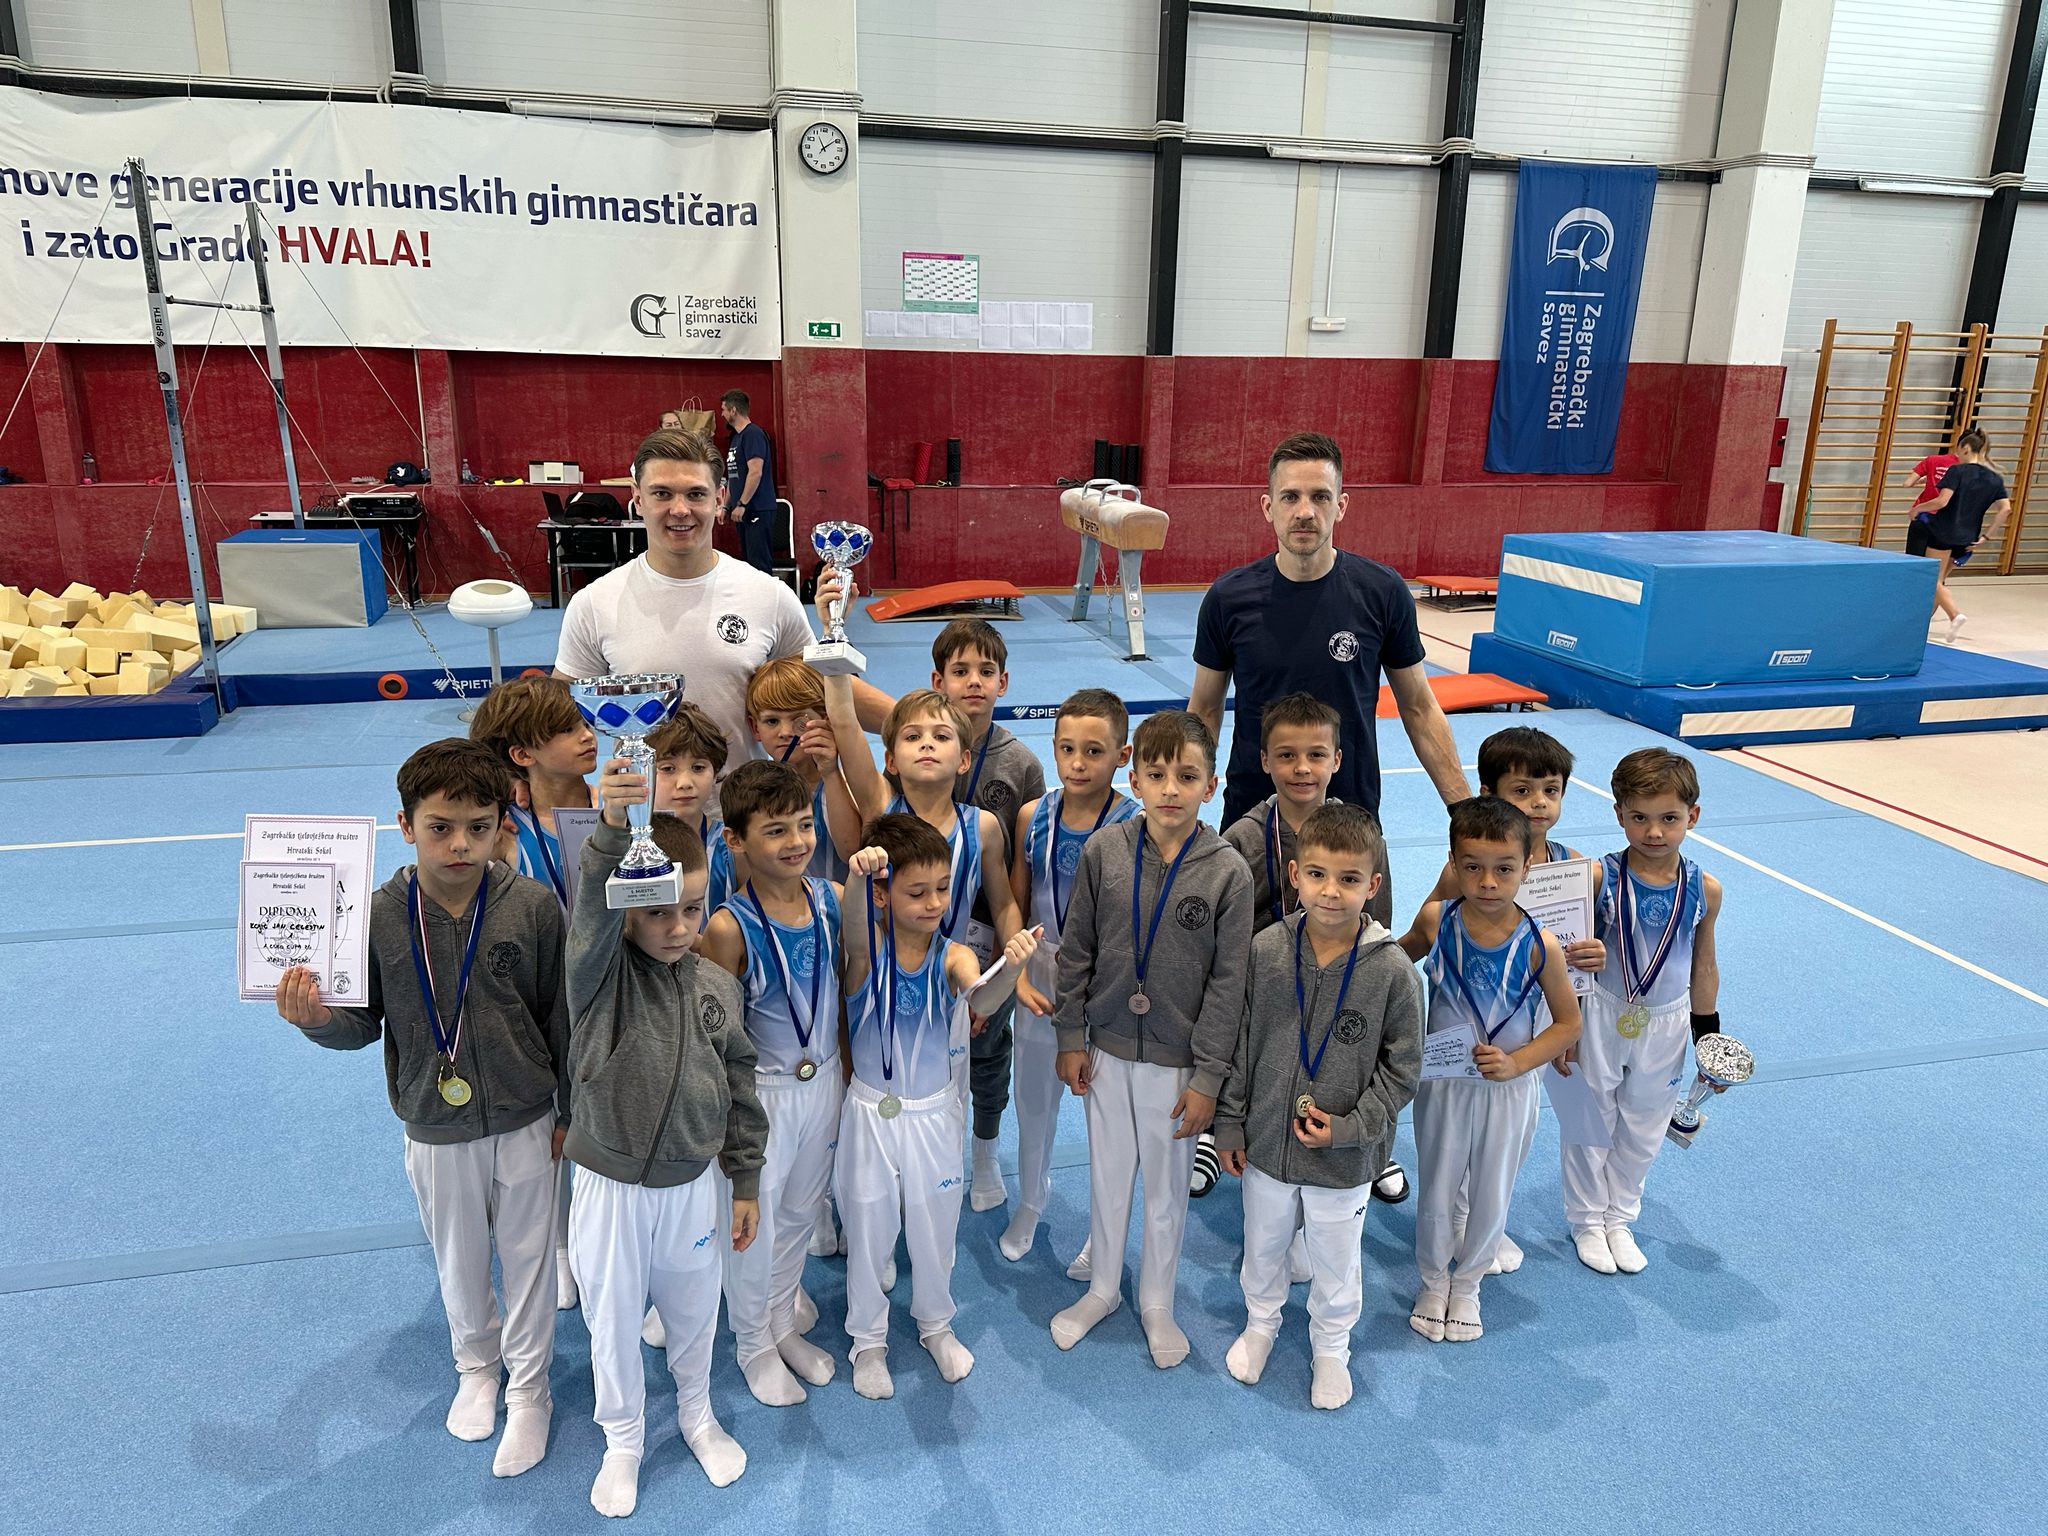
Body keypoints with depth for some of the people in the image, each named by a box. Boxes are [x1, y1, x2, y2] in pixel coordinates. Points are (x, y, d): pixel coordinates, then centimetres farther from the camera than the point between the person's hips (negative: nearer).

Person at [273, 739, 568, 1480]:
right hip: (435, 1131, 2)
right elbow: (364, 1023, -4)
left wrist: (569, 1112, -1)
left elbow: (560, 1016, -8)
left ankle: (528, 1390, 38)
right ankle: (476, 1366, 51)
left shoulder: (533, 905, -17)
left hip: (523, 1123, -1)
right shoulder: (378, 915, -14)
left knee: (527, 1258, 15)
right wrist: (318, 1019, -27)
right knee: (458, 1261, 22)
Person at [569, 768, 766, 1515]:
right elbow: (591, 906, -39)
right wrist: (612, 829, -57)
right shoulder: (601, 973, -15)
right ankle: (623, 1439, 42)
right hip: (610, 1187, -2)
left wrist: (747, 1183, 8)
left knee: (693, 1312, 21)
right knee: (614, 1320, 16)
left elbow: (739, 1090, 3)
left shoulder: (719, 987, -6)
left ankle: (696, 1414, 49)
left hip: (692, 1184, 2)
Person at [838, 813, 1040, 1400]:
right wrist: (857, 878, -62)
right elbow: (853, 931, -40)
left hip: (934, 1113, 1)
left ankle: (935, 1324, 46)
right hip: (870, 1112, -1)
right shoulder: (868, 944, -16)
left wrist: (1010, 968, -57)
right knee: (868, 1230, 15)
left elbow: (980, 998, -34)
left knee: (934, 1226, 19)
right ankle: (868, 1339, 39)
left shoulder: (952, 956, -13)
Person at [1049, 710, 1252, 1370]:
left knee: (1168, 1185, 14)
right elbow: (1076, 951, 1)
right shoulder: (1103, 851, -8)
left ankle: (1156, 1303, 37)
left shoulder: (1228, 871, -14)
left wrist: (1207, 1077, -9)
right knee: (1108, 1176, 18)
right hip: (1107, 1049, 2)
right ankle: (1103, 1287, 40)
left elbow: (1227, 982, -10)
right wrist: (1070, 1038, 2)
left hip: (1176, 1058, -2)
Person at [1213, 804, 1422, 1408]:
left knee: (1335, 1263, 20)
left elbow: (1401, 1068, -7)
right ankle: (1261, 1323, 52)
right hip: (1266, 1141, 2)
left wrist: (1349, 1126, -15)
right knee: (1262, 1248, 24)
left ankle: (1330, 1346, 46)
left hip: (1344, 1159, -2)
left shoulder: (1391, 968, -18)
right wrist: (1230, 1125, 1)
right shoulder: (1266, 949, -13)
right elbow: (1239, 1043, -2)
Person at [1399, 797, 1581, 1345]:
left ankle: (1468, 1282, 45)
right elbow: (1401, 955, 9)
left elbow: (1569, 1021, -8)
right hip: (1443, 1083, 1)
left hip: (1508, 1090, 0)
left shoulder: (1539, 946, -19)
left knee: (1492, 1198, 18)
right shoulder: (1436, 919, -15)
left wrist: (1517, 1061, -19)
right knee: (1437, 1193, 16)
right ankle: (1433, 1280, 42)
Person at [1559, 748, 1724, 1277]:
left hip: (1665, 1025, 3)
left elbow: (1703, 966, 3)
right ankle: (1588, 1221, 34)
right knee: (1592, 1123, 13)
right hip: (1601, 1018, -2)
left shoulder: (1704, 889, -9)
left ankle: (1619, 1219, 40)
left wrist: (1709, 1036, 7)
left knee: (1643, 1129, 18)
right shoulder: (1599, 878, -18)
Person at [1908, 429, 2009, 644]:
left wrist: (1917, 509, -5)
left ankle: (1955, 614, -22)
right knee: (1940, 578, 21)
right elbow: (2005, 508, -2)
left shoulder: (1957, 471, -10)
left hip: (1943, 532, -6)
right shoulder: (1996, 479, 6)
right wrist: (1986, 536, 2)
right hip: (1967, 539, 6)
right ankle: (1926, 617, 26)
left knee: (1934, 581, -2)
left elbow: (1942, 501, -20)